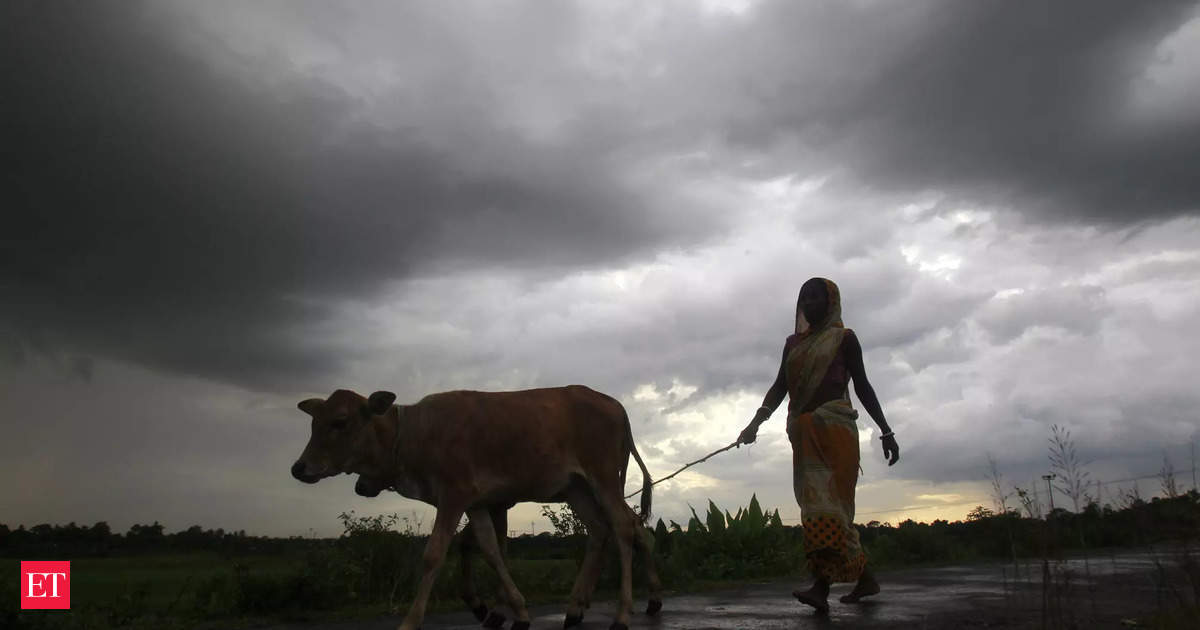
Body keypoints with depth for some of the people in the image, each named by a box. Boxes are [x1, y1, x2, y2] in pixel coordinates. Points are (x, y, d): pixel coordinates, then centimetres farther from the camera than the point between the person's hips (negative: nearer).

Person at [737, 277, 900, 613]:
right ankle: (864, 577, 15)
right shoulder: (793, 343, 19)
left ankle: (822, 586, -22)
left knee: (827, 500, -15)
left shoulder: (844, 337, 6)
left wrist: (886, 430, 2)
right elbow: (780, 386, 12)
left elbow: (862, 385, 6)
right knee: (816, 500, 3)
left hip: (835, 425, -5)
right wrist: (756, 421, -2)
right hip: (804, 432, 5)